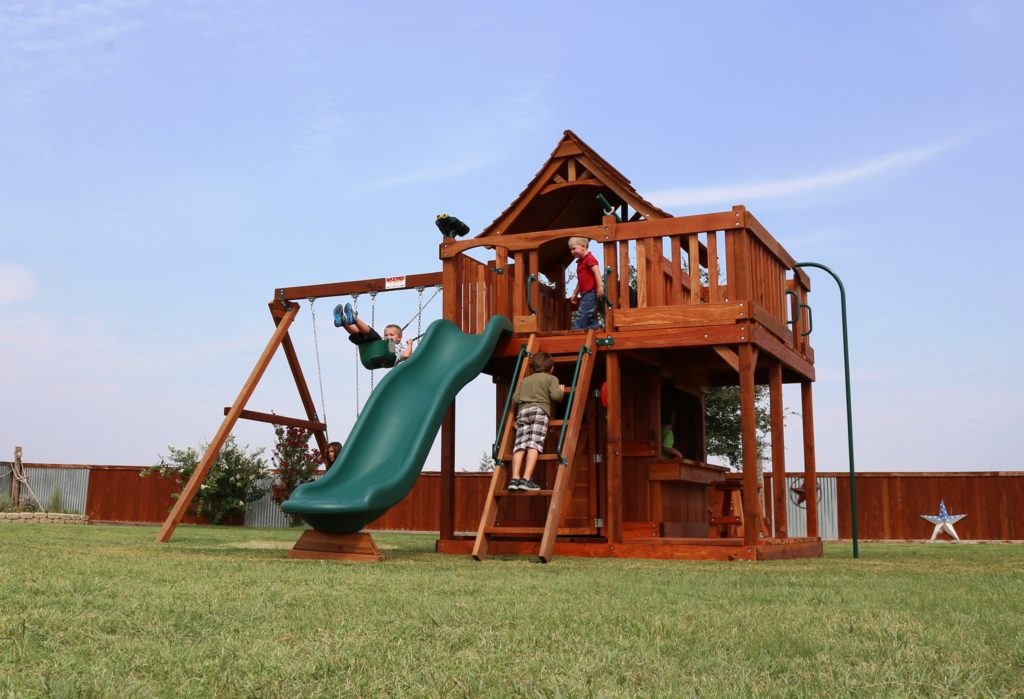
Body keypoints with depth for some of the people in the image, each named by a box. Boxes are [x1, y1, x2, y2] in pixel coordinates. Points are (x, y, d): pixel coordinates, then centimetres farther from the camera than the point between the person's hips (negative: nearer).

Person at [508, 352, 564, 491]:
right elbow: (555, 395, -2)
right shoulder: (551, 379, 15)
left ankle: (515, 479, -16)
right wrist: (561, 391, 20)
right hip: (539, 410, -4)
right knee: (534, 445, -12)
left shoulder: (525, 380, 26)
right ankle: (526, 479, -23)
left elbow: (515, 399, 17)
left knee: (519, 445, -5)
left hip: (522, 411, 4)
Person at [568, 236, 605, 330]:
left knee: (582, 316, -14)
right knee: (591, 318, 8)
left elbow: (596, 271, -19)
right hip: (585, 294, 10)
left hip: (591, 293, -10)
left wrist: (600, 287, -29)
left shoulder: (589, 258, -8)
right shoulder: (580, 262, 21)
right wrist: (575, 294, 26)